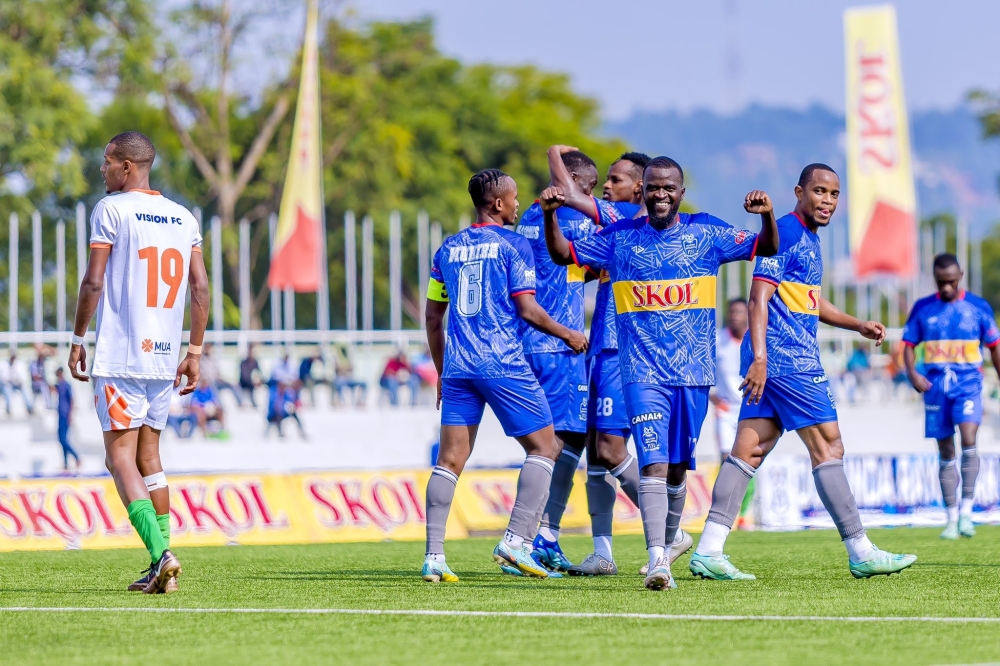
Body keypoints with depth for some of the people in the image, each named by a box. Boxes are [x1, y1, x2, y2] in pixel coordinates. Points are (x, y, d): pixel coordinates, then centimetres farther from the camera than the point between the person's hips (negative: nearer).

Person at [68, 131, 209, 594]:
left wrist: (77, 339, -1)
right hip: (165, 358, 6)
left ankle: (160, 553, -22)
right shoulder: (183, 218, 12)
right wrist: (194, 353, 14)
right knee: (148, 455, 15)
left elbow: (93, 282, -10)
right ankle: (161, 568, 9)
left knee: (121, 457, -5)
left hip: (119, 356, -6)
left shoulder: (111, 210, -5)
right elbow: (200, 289, 9)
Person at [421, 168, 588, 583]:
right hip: (503, 365, -6)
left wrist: (442, 373, 26)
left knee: (450, 460, 5)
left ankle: (434, 557, -3)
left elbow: (433, 318, 18)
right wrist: (568, 335, 8)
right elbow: (527, 309, -8)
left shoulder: (448, 250, 15)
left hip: (457, 367, 6)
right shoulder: (512, 245, -3)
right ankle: (516, 541, -8)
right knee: (544, 447, 4)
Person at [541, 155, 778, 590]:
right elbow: (563, 254, 8)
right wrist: (551, 215, -10)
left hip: (694, 373, 2)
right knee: (654, 465, -16)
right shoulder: (620, 237, 3)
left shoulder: (706, 233, 3)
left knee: (677, 469, 12)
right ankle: (657, 563, -24)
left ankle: (667, 548, 32)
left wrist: (766, 215, -22)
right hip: (643, 373, -2)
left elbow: (766, 248, -1)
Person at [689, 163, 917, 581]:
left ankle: (708, 552, -1)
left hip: (771, 363, 10)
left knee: (749, 451, 3)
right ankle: (860, 553, -3)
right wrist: (759, 358, -25)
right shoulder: (785, 233, -10)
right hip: (788, 360, -10)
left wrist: (858, 325, 25)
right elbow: (759, 297, -17)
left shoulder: (809, 239, 20)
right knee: (828, 448, -6)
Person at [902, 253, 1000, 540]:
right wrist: (912, 373, -11)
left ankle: (966, 511, -16)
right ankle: (952, 519, 11)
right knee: (946, 454, 5)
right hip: (936, 386, 2)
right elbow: (909, 344, 7)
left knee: (968, 441, -21)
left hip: (968, 384, -2)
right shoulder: (923, 308, 5)